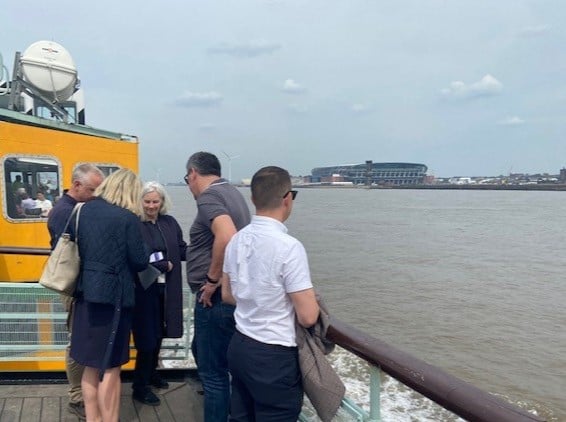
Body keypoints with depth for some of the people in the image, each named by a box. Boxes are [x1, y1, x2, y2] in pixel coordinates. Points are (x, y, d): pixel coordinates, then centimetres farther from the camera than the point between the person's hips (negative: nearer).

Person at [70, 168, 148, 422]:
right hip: (112, 295, -6)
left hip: (86, 292, 7)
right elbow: (140, 261, -9)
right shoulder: (128, 218, -13)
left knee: (91, 365, 17)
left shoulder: (86, 209, 5)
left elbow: (78, 245, 11)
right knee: (110, 367, 5)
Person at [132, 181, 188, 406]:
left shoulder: (170, 223, 5)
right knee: (147, 337, 3)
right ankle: (140, 387, 20)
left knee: (159, 333, 20)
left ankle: (151, 373, 42)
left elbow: (183, 250, 4)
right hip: (144, 289, -6)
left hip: (166, 289, 6)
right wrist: (164, 265, -16)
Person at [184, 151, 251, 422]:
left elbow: (227, 236, -35)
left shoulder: (208, 196, -16)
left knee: (213, 369, 3)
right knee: (202, 352, 27)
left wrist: (212, 279, -23)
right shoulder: (232, 192, 13)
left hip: (216, 296, -10)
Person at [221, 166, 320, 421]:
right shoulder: (288, 247, -21)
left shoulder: (237, 240, 2)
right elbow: (308, 317, -19)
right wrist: (310, 301, 1)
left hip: (239, 346, 7)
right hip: (274, 356, -7)